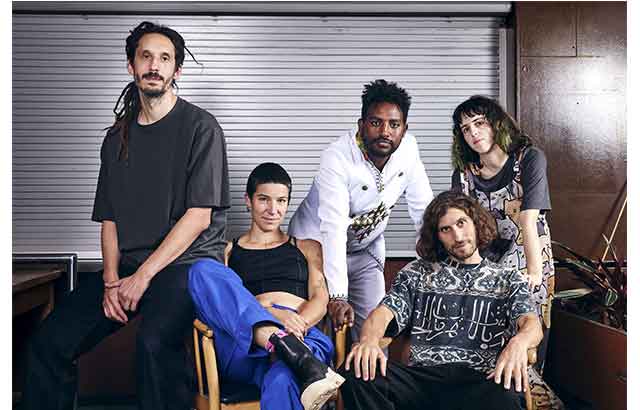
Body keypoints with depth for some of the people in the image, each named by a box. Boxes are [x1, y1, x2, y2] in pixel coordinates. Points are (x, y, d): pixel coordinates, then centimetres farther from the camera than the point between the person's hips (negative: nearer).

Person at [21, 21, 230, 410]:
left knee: (154, 342, -34)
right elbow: (109, 218, 14)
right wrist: (111, 280, -3)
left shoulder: (200, 127, -1)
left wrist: (143, 275, -13)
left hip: (188, 262, -5)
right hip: (126, 266, 5)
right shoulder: (118, 137, 17)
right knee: (48, 344, -12)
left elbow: (199, 215, -9)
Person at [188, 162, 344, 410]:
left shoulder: (306, 248, 27)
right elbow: (220, 296, 7)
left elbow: (320, 301, 12)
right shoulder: (228, 250, 25)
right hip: (243, 345, 2)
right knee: (203, 269, -29)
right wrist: (270, 314, -13)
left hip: (303, 336, -2)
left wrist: (299, 323, -13)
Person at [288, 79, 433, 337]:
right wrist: (337, 298, -46)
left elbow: (423, 208, -4)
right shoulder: (336, 158, -31)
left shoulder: (408, 149, -15)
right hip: (317, 244, -4)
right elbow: (334, 229, -39)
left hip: (366, 249, 4)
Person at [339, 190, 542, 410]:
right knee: (356, 372, -28)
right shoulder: (417, 273, 20)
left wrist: (518, 342, -26)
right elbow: (384, 312, 6)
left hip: (480, 381, -2)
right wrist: (369, 339, -20)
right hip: (421, 377, 2)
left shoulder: (509, 279, 19)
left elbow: (532, 324, 2)